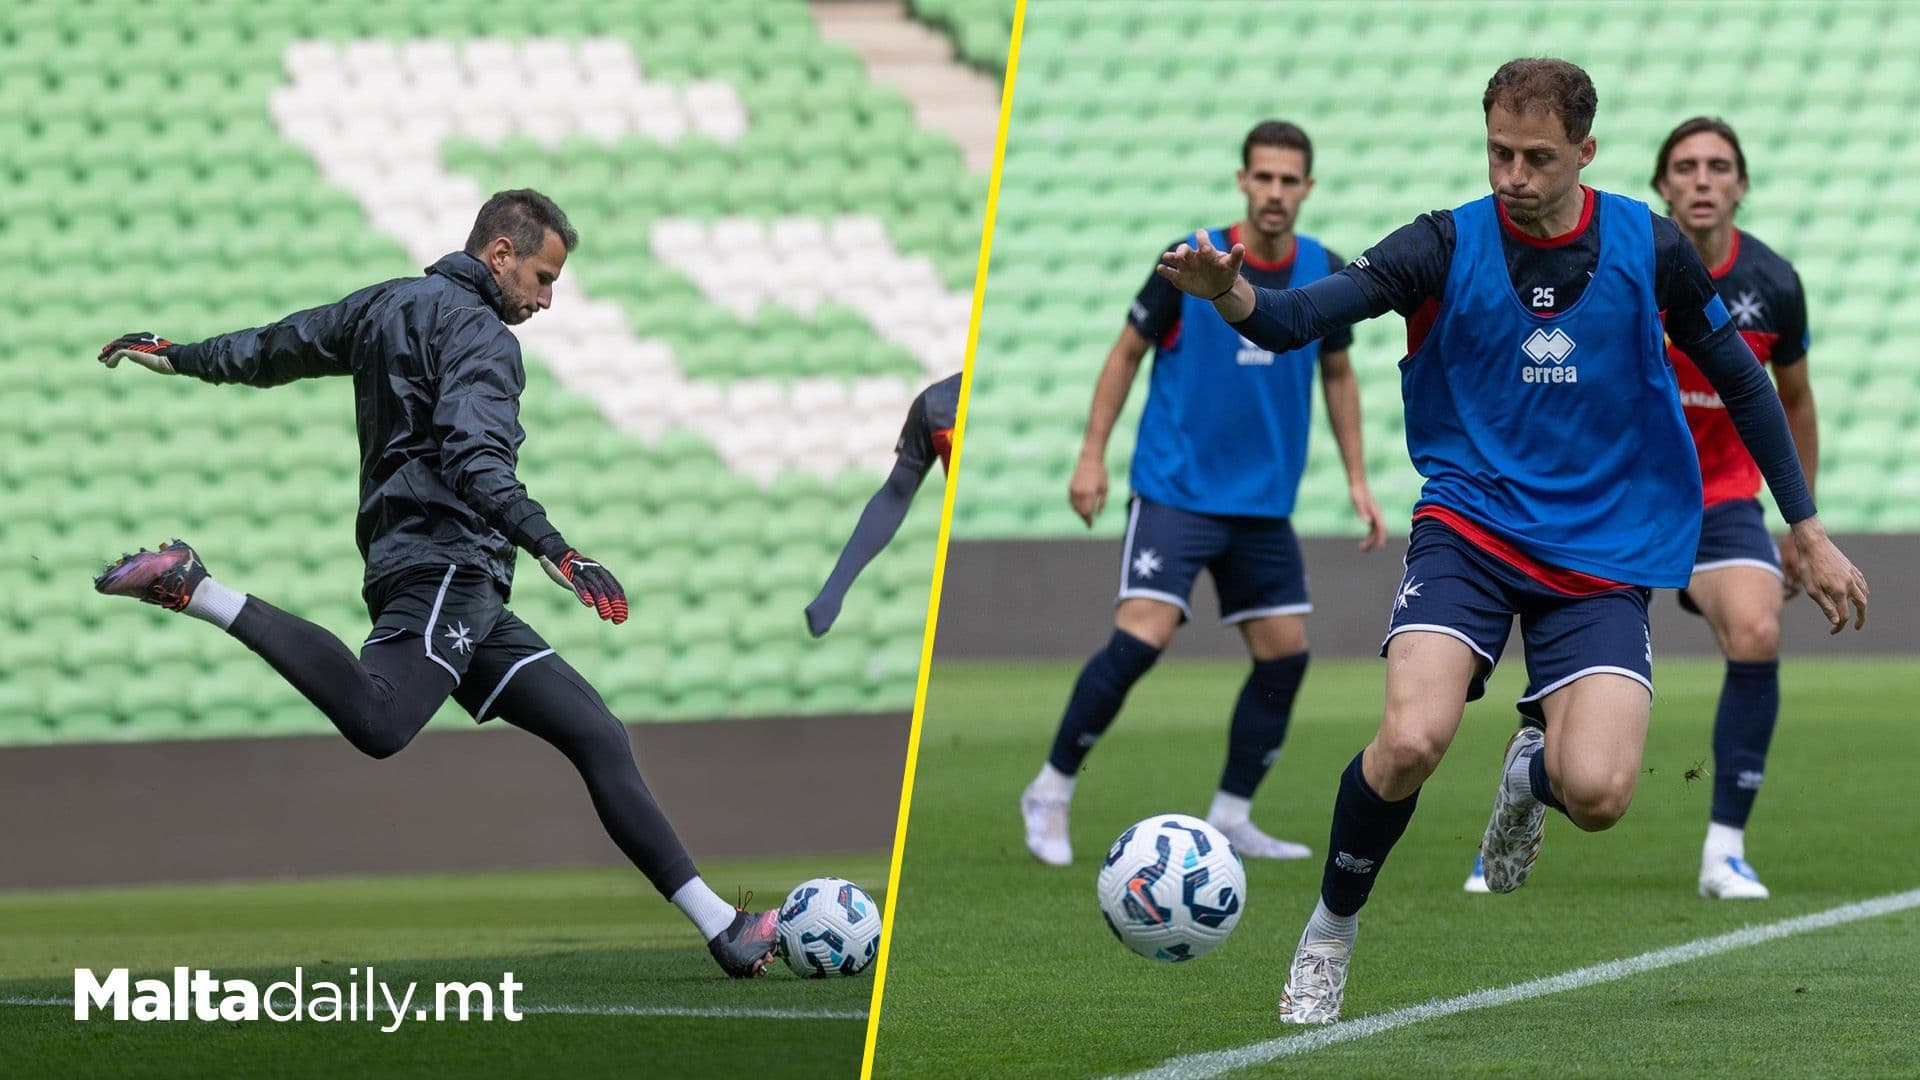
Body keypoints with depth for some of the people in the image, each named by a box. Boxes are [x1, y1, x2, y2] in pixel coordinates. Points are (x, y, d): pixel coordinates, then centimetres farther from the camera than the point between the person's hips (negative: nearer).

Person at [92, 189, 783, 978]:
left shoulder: (386, 306, 24)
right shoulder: (478, 332, -3)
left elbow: (281, 345, 39)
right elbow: (476, 460, -21)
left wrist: (181, 357, 56)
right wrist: (552, 549, -30)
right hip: (444, 565, -11)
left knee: (597, 737, 5)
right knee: (376, 723, -35)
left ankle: (718, 925, 0)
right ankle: (194, 590, -23)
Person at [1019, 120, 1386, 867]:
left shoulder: (1324, 274, 1)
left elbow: (1337, 375, 15)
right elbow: (1128, 352, 2)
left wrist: (1357, 480, 9)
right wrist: (1092, 455, -3)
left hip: (1264, 507, 5)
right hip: (1174, 491, -5)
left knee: (1285, 657, 2)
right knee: (1140, 639, -18)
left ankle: (1230, 820, 15)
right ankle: (1050, 793, -4)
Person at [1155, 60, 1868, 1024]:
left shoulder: (1650, 249, -2)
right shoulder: (1446, 247, -6)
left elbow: (1739, 381, 11)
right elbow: (1298, 318, -20)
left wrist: (1808, 530, 12)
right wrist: (1230, 295, -43)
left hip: (1605, 554, 1)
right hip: (1470, 525, -1)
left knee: (1596, 792, -20)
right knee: (1412, 738, -27)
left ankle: (1533, 772, 20)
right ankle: (1328, 936, 0)